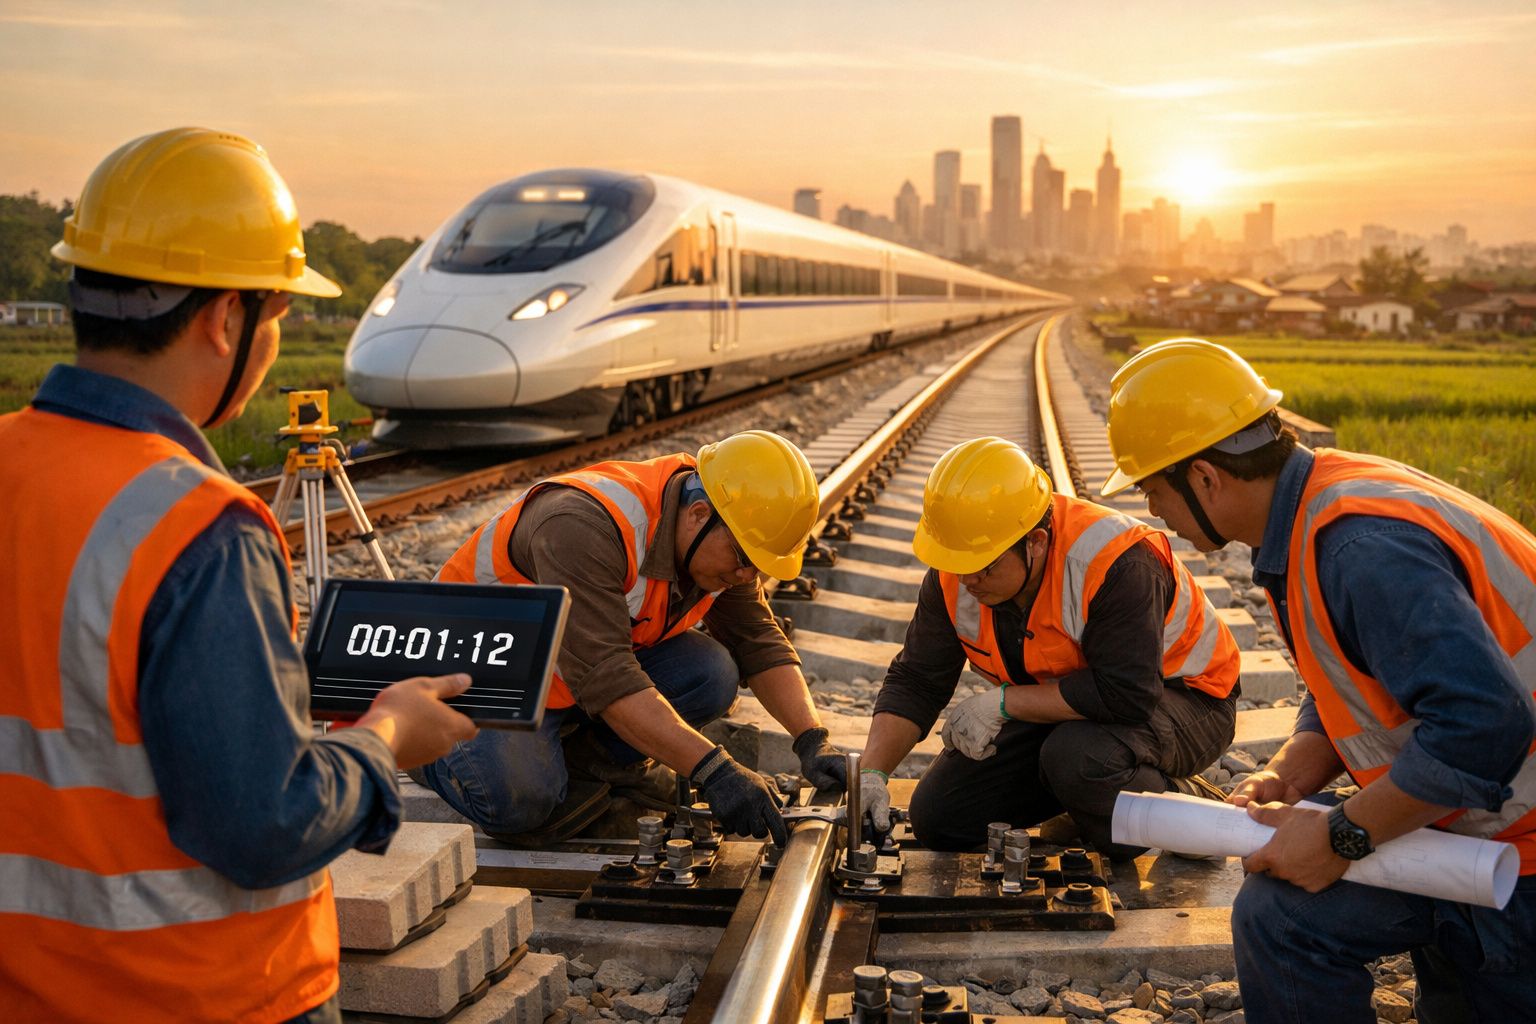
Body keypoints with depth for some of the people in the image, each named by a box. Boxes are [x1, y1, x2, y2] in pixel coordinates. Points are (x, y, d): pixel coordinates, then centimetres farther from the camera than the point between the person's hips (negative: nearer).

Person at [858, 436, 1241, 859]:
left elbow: (1126, 694, -37)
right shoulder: (954, 574, -13)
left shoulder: (1117, 565, -34)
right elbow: (915, 680, -7)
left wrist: (1003, 702, -30)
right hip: (1059, 702, 7)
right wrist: (872, 772, -22)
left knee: (1079, 757, -40)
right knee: (937, 816, -3)